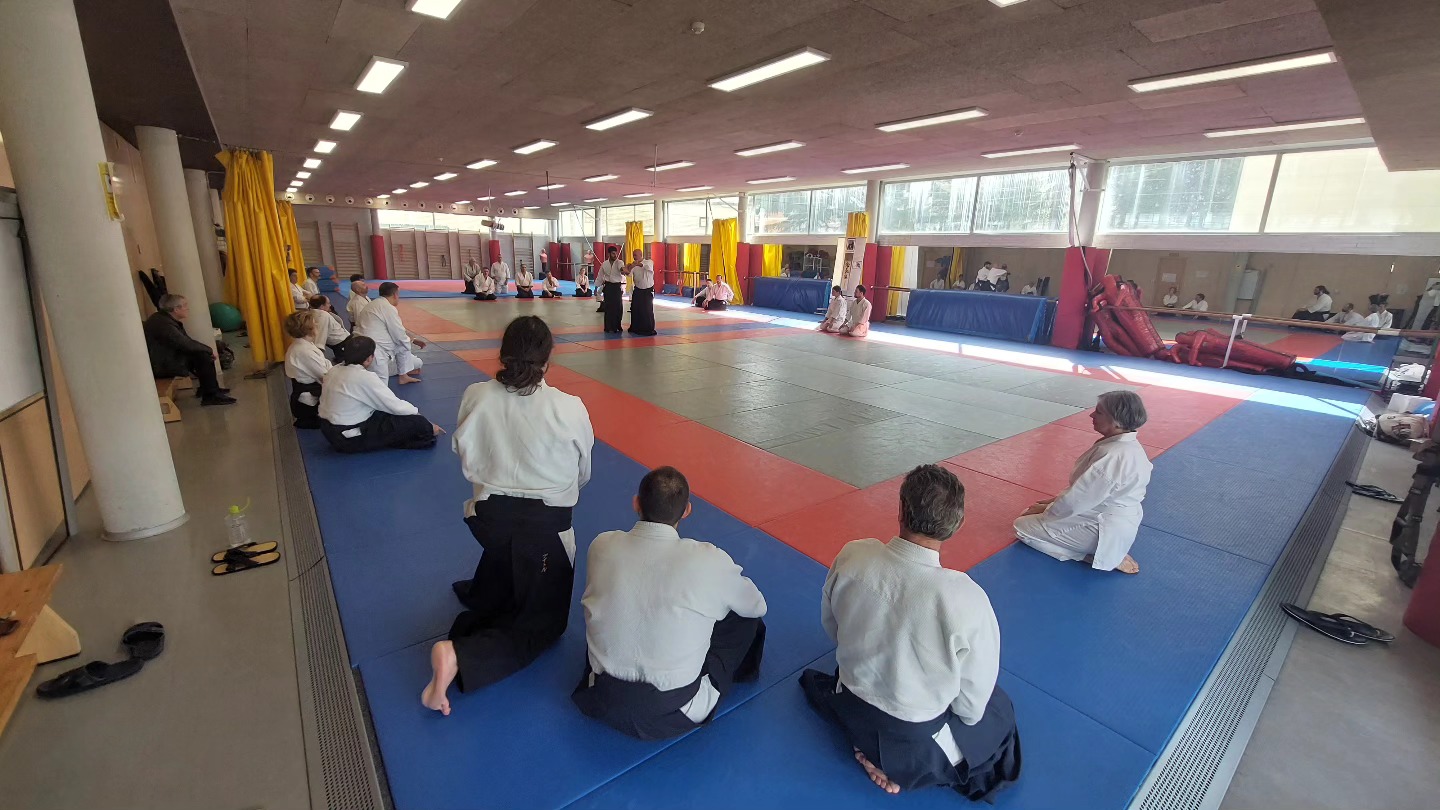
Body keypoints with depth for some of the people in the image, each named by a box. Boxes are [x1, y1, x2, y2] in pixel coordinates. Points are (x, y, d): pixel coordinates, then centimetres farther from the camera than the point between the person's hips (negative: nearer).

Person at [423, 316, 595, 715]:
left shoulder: (475, 397, -10)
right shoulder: (570, 408, -18)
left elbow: (466, 459, 5)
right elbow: (583, 474, -2)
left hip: (491, 517, 5)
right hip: (545, 525, -4)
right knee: (541, 623, 13)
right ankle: (461, 657, -9)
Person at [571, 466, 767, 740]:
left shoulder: (602, 546, -11)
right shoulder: (708, 561, -20)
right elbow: (757, 605, 0)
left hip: (601, 703, 4)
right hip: (671, 716, -3)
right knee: (747, 617, 12)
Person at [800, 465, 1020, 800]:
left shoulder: (851, 556, -23)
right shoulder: (967, 600, -33)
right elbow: (971, 705, -16)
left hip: (851, 715, 6)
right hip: (918, 743, -5)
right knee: (1000, 711, 23)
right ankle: (899, 765, 10)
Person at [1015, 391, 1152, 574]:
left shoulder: (1113, 457, -32)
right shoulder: (1128, 445, -1)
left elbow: (1076, 501, -25)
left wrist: (1046, 510, -8)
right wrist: (1058, 499, 7)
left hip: (1103, 529, -10)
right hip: (1114, 520, 10)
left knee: (1023, 527, -4)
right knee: (1032, 515, 19)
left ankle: (1104, 556, -2)